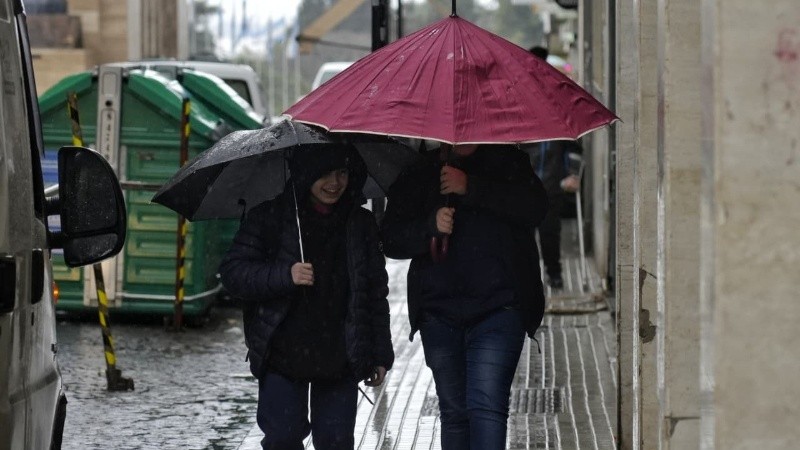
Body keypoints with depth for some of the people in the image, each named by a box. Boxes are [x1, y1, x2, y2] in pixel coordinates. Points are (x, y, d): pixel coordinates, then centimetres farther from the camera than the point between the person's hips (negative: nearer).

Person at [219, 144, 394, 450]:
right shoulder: (270, 218, 1)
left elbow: (376, 293, 13)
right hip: (283, 354, -2)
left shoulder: (361, 224, 9)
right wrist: (285, 276, -20)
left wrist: (380, 355, 10)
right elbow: (233, 272, -4)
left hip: (341, 359, 2)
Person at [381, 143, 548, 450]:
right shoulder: (418, 176, 14)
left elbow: (535, 208, -9)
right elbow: (391, 240, 6)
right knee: (454, 411, 8)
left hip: (497, 309, -3)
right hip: (439, 313, 3)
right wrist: (430, 226, -14)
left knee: (486, 405, -17)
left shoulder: (507, 163, 10)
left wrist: (471, 188, -15)